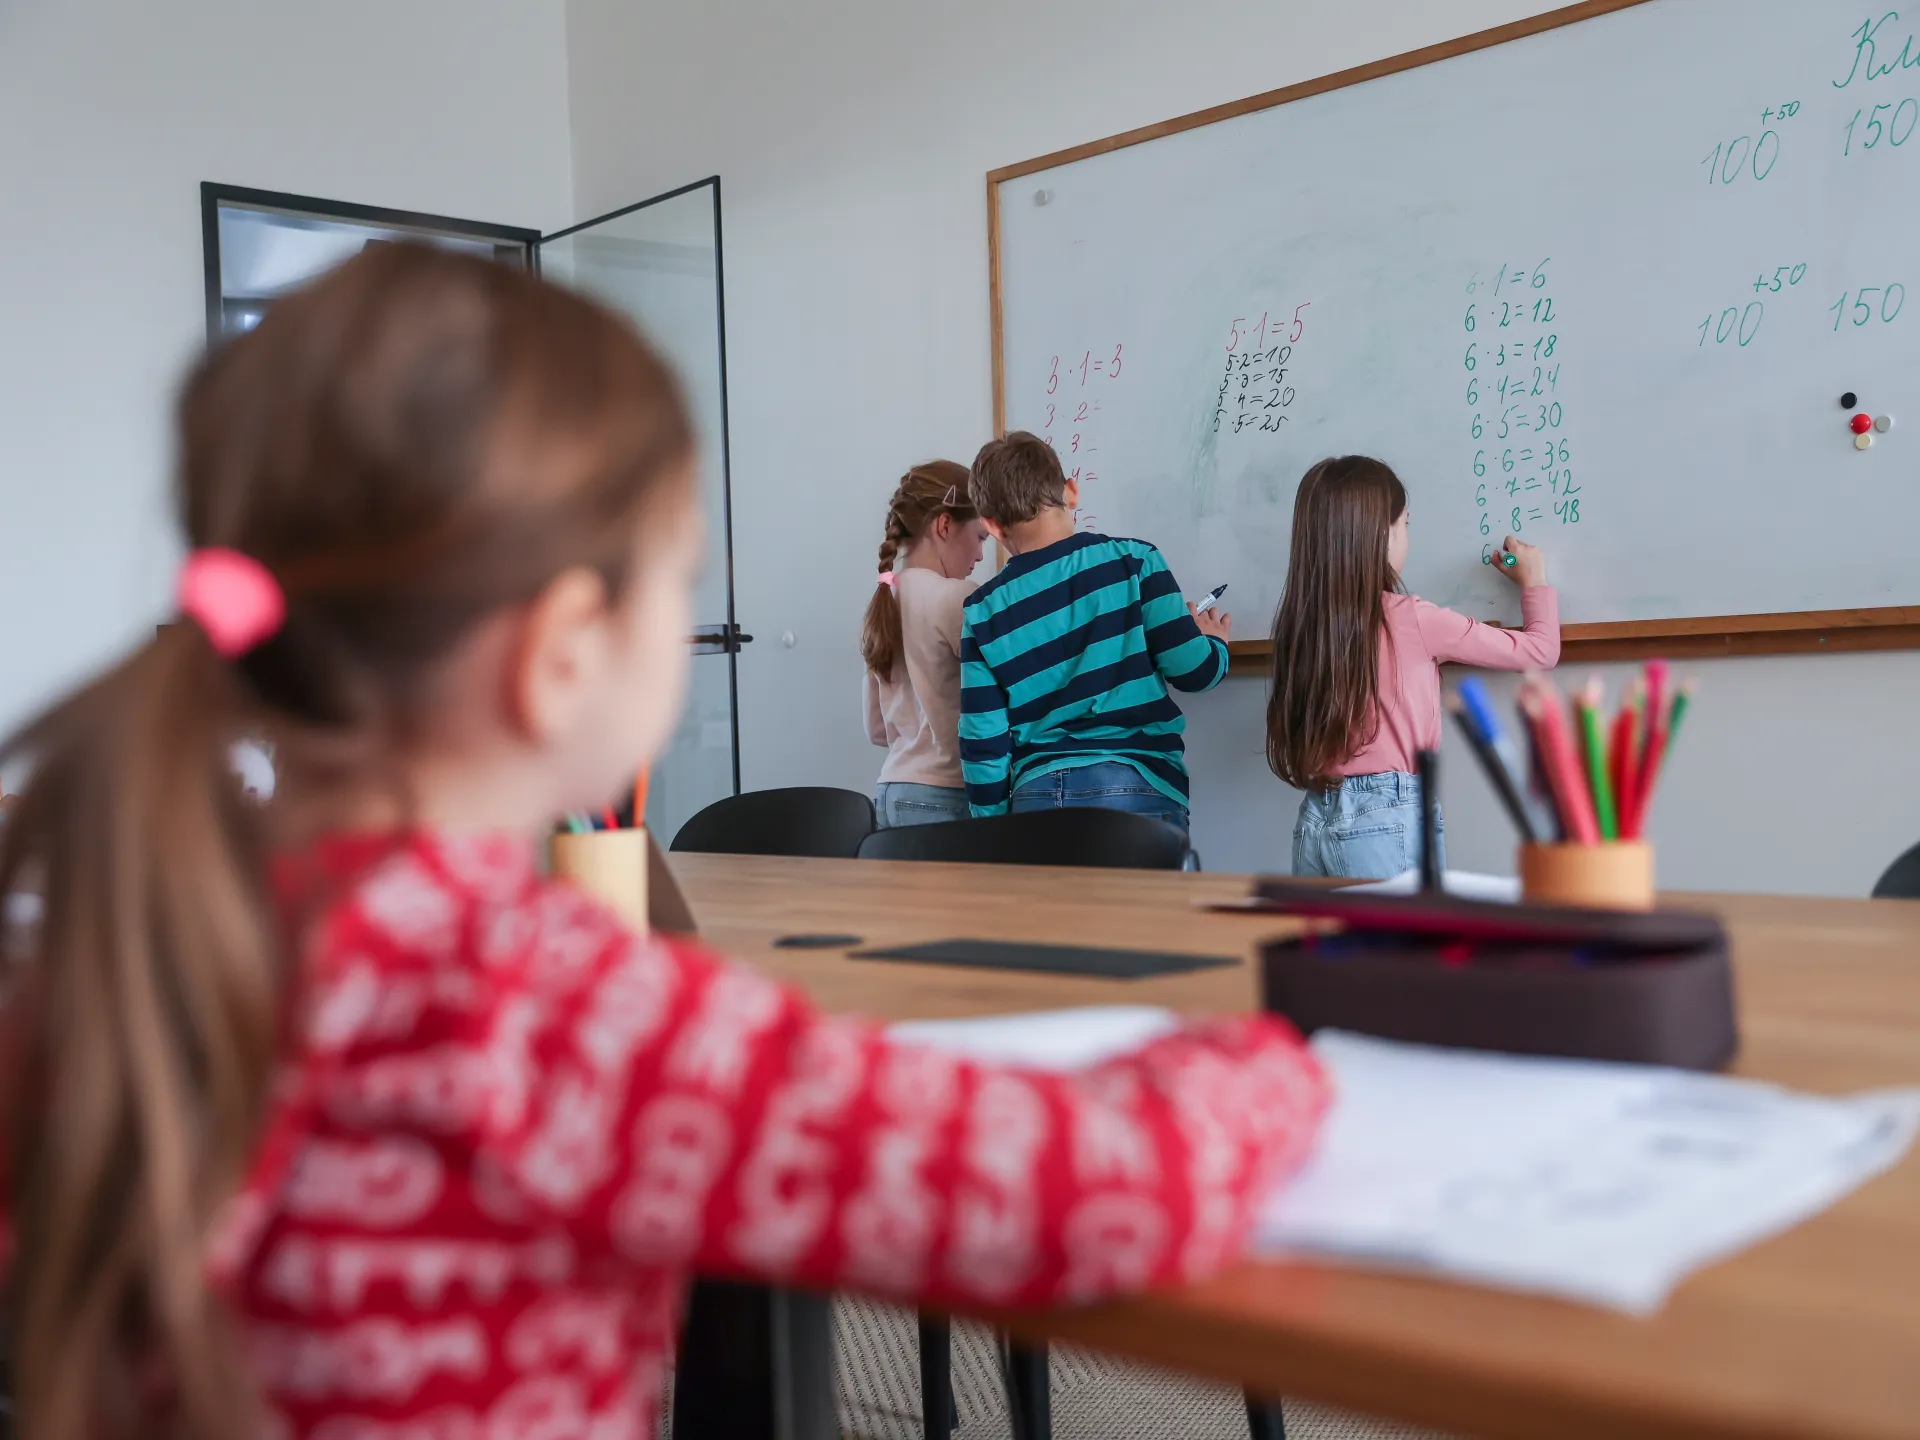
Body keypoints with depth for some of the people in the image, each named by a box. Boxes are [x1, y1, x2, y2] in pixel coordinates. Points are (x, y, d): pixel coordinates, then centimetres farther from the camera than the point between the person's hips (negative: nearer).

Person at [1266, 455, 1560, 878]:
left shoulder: (1300, 623, 4)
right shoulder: (1412, 620, -9)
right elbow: (1541, 650, 1)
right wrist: (1534, 581, 21)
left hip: (1316, 821, 6)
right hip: (1388, 821, -6)